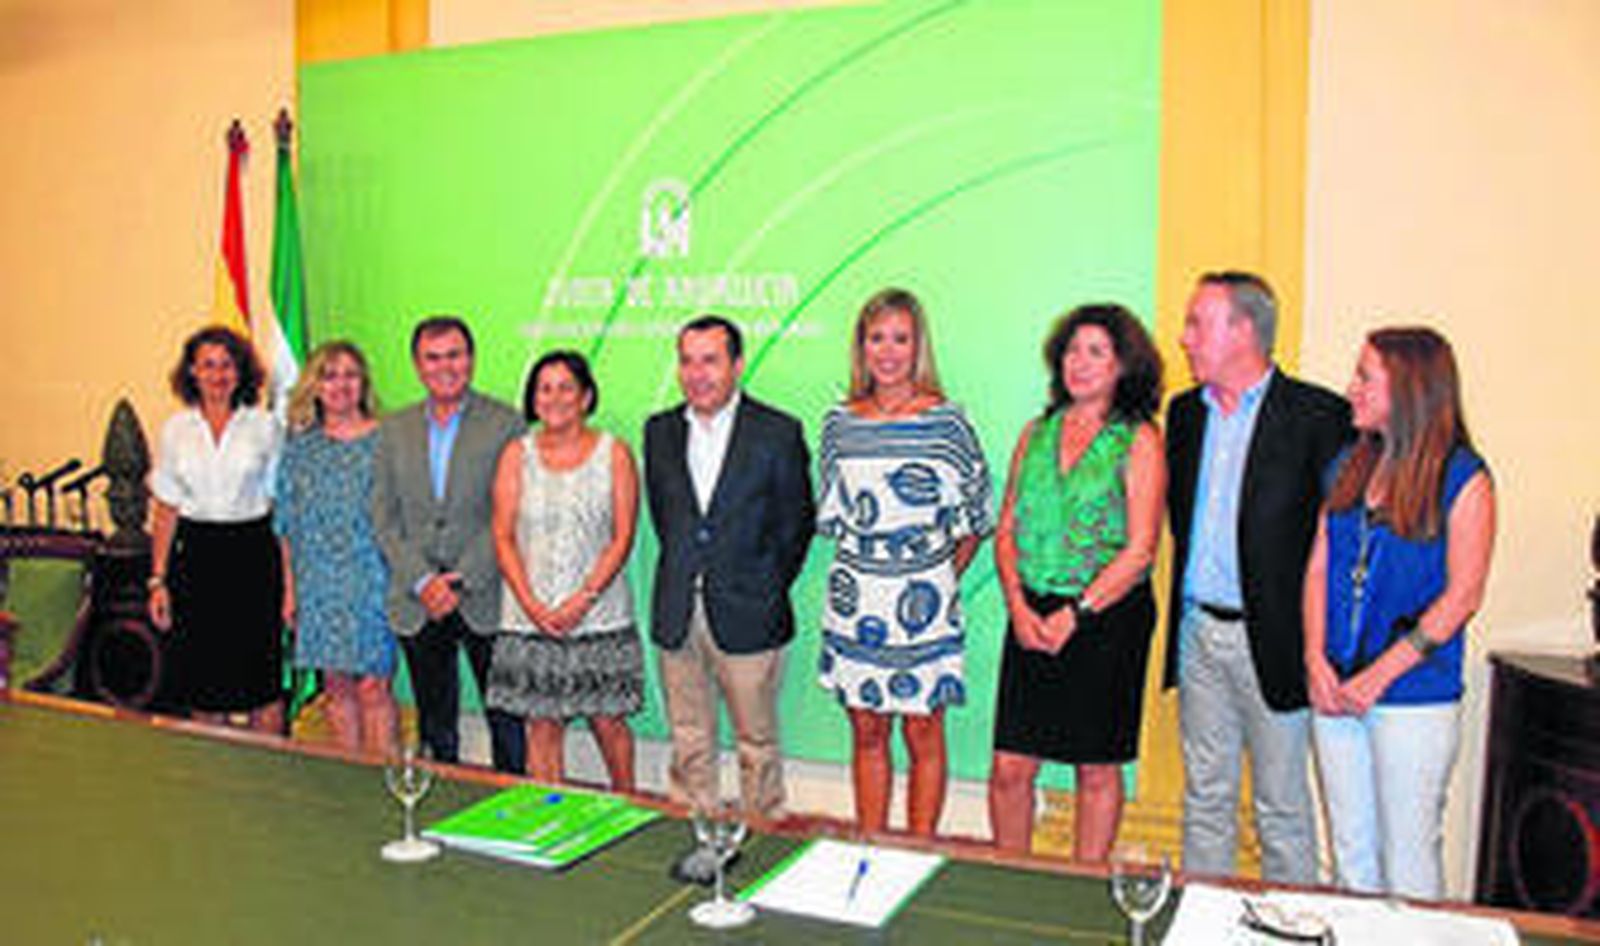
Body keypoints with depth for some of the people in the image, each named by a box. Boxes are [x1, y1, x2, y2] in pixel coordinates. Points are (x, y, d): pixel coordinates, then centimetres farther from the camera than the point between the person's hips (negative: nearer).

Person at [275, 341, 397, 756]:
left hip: (372, 580, -3)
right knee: (336, 686, 9)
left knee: (372, 686, -4)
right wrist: (289, 591, 9)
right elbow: (287, 527, 12)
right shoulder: (300, 447, 9)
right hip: (319, 584, 4)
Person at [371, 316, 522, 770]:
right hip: (418, 605, 3)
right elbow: (384, 519, 6)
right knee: (435, 728, 13)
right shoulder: (393, 431, 10)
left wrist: (463, 581, -12)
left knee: (506, 723, 4)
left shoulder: (506, 424, -2)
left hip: (484, 600, -3)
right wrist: (422, 580, -7)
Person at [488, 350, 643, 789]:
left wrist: (583, 599, -13)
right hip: (530, 617, 1)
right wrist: (532, 604, -10)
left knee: (608, 722, 5)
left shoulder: (614, 453, 1)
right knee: (541, 725, 4)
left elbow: (623, 537, -3)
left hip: (599, 616, -1)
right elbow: (503, 536, 2)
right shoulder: (517, 454, 5)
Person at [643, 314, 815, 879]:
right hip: (677, 616, 4)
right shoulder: (660, 431, 7)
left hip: (746, 616, -4)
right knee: (689, 742, 12)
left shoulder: (778, 433, -6)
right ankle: (698, 842, 25)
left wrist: (766, 590, 3)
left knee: (756, 742, 7)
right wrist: (685, 576, 11)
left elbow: (797, 522, 0)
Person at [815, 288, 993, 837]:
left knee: (923, 736, 6)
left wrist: (941, 580, 1)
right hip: (856, 601, 3)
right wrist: (863, 568, 9)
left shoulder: (946, 423, -5)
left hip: (922, 604, -3)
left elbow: (973, 521, 2)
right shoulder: (840, 424, 5)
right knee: (866, 734, 12)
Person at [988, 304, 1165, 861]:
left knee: (1097, 769, 8)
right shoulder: (1036, 434, 10)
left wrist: (1074, 615, -13)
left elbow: (1140, 549, -9)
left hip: (1108, 617, -3)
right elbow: (1006, 531, 10)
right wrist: (1017, 605, -5)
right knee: (1010, 767, 4)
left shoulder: (1138, 441, -3)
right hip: (1032, 618, 4)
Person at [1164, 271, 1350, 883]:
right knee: (1204, 797, 15)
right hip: (1198, 632, 6)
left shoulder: (1317, 415, -10)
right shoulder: (1185, 412, 10)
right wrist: (1181, 616, 12)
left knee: (1281, 806, 7)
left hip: (1270, 641, -5)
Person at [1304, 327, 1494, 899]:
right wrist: (1316, 659, -3)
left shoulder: (1462, 477, -7)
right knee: (1351, 852, 15)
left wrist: (1380, 675, -14)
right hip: (1334, 691, 5)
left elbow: (1462, 595, -11)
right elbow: (1319, 568, 9)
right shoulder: (1349, 466, 9)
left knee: (1408, 861, 5)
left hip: (1415, 697, -5)